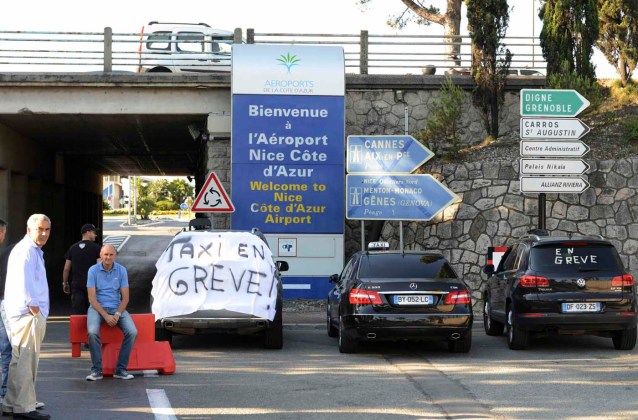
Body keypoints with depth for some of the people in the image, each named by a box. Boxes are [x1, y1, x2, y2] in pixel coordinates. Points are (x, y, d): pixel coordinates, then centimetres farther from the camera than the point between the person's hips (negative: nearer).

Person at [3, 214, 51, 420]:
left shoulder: (34, 251, 21)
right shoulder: (26, 251, -13)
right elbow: (24, 282, -23)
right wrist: (34, 309, -20)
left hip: (29, 314, 11)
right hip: (28, 313, -11)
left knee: (19, 362, 15)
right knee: (26, 362, -7)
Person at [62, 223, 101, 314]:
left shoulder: (72, 248, 9)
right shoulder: (96, 248, -3)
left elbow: (66, 269, 10)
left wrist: (65, 284, 20)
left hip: (76, 284, 3)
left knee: (77, 313, 1)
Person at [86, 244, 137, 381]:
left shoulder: (121, 270, 1)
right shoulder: (93, 270, -4)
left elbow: (125, 298, 1)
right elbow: (92, 298, -8)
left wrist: (117, 314, -14)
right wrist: (105, 316, -17)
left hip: (117, 308, 2)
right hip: (97, 308, -2)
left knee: (132, 332, -23)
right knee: (93, 332, -32)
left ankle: (121, 369, -13)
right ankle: (96, 370, -20)